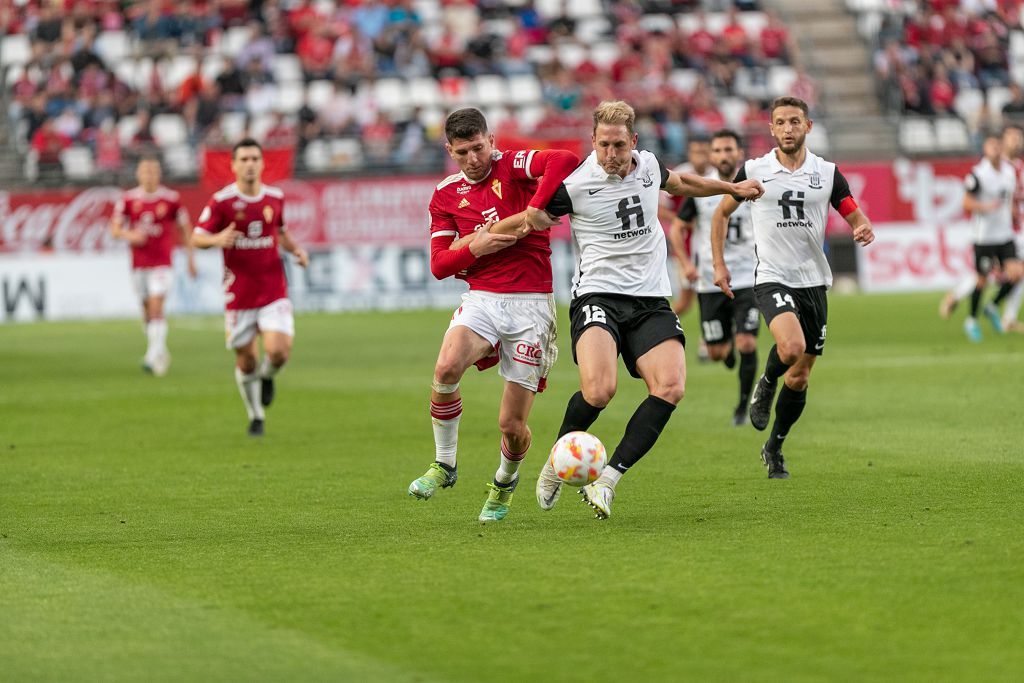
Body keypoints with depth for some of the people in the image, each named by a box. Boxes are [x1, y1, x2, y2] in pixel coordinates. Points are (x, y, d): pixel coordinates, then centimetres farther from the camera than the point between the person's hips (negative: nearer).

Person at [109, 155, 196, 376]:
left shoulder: (171, 199, -3)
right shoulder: (128, 199, 2)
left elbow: (185, 228, 7)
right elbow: (115, 229, 2)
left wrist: (190, 258, 7)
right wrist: (129, 235, -20)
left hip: (162, 264, -3)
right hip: (138, 264, 3)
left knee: (156, 307, -15)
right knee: (147, 310, 9)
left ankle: (154, 355, -17)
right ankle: (157, 350, 24)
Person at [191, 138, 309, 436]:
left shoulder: (275, 197, 4)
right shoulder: (221, 201, -7)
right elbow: (197, 238, -6)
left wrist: (296, 249, 2)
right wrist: (217, 239, -28)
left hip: (274, 291, 1)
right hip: (239, 295, -1)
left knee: (278, 351, -18)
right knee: (246, 360, 6)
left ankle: (266, 376, 19)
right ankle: (256, 416, 29)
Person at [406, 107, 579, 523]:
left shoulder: (512, 166, -2)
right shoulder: (446, 196, 10)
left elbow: (565, 161, -21)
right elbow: (439, 265, 7)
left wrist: (535, 209, -26)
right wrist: (474, 247, -11)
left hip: (531, 303, -2)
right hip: (481, 299, 3)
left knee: (511, 424, -5)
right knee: (447, 368, -30)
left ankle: (505, 482, 31)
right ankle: (444, 466, -7)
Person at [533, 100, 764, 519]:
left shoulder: (648, 166, 8)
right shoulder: (575, 185, -8)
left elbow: (679, 184, 32)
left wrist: (732, 187, 39)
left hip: (651, 300, 5)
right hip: (598, 295, -5)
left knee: (670, 388, -20)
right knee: (599, 390, -29)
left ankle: (606, 480, -14)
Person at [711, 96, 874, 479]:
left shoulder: (827, 173, 2)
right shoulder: (753, 171, -1)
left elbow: (856, 218, 6)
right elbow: (722, 213, 12)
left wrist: (864, 231, -18)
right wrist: (719, 264, 5)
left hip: (814, 281, 3)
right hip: (772, 279, -3)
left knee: (799, 377, 8)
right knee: (791, 347, -31)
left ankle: (774, 448, 28)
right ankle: (766, 386, 3)